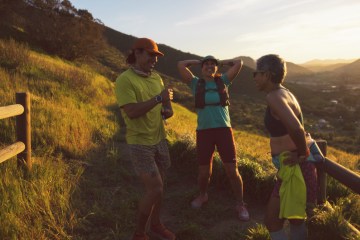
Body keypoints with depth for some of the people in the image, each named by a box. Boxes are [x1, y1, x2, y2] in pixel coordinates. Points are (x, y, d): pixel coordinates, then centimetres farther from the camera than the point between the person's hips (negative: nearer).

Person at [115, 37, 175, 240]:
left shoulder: (156, 77, 7)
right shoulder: (125, 80, -15)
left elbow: (166, 100, 19)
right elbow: (131, 112, -25)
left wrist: (168, 109, -4)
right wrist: (158, 98, -25)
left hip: (160, 140, 7)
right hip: (140, 143, -7)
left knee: (159, 186, 15)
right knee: (155, 189, -9)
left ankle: (156, 224, 36)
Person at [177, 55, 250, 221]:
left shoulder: (223, 81, 9)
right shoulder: (196, 84, 6)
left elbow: (239, 63, 6)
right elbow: (181, 65, 0)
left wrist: (221, 63, 17)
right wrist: (199, 62, 13)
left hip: (224, 130, 0)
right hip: (204, 132, 0)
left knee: (232, 171, -2)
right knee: (204, 172, 8)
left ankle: (240, 204, 17)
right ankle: (203, 195, 39)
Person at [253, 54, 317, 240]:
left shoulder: (274, 97, -21)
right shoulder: (283, 92, 10)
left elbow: (296, 128, -36)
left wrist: (302, 155, -22)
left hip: (294, 168, -10)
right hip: (293, 166, 10)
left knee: (272, 221, 1)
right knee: (295, 219, 23)